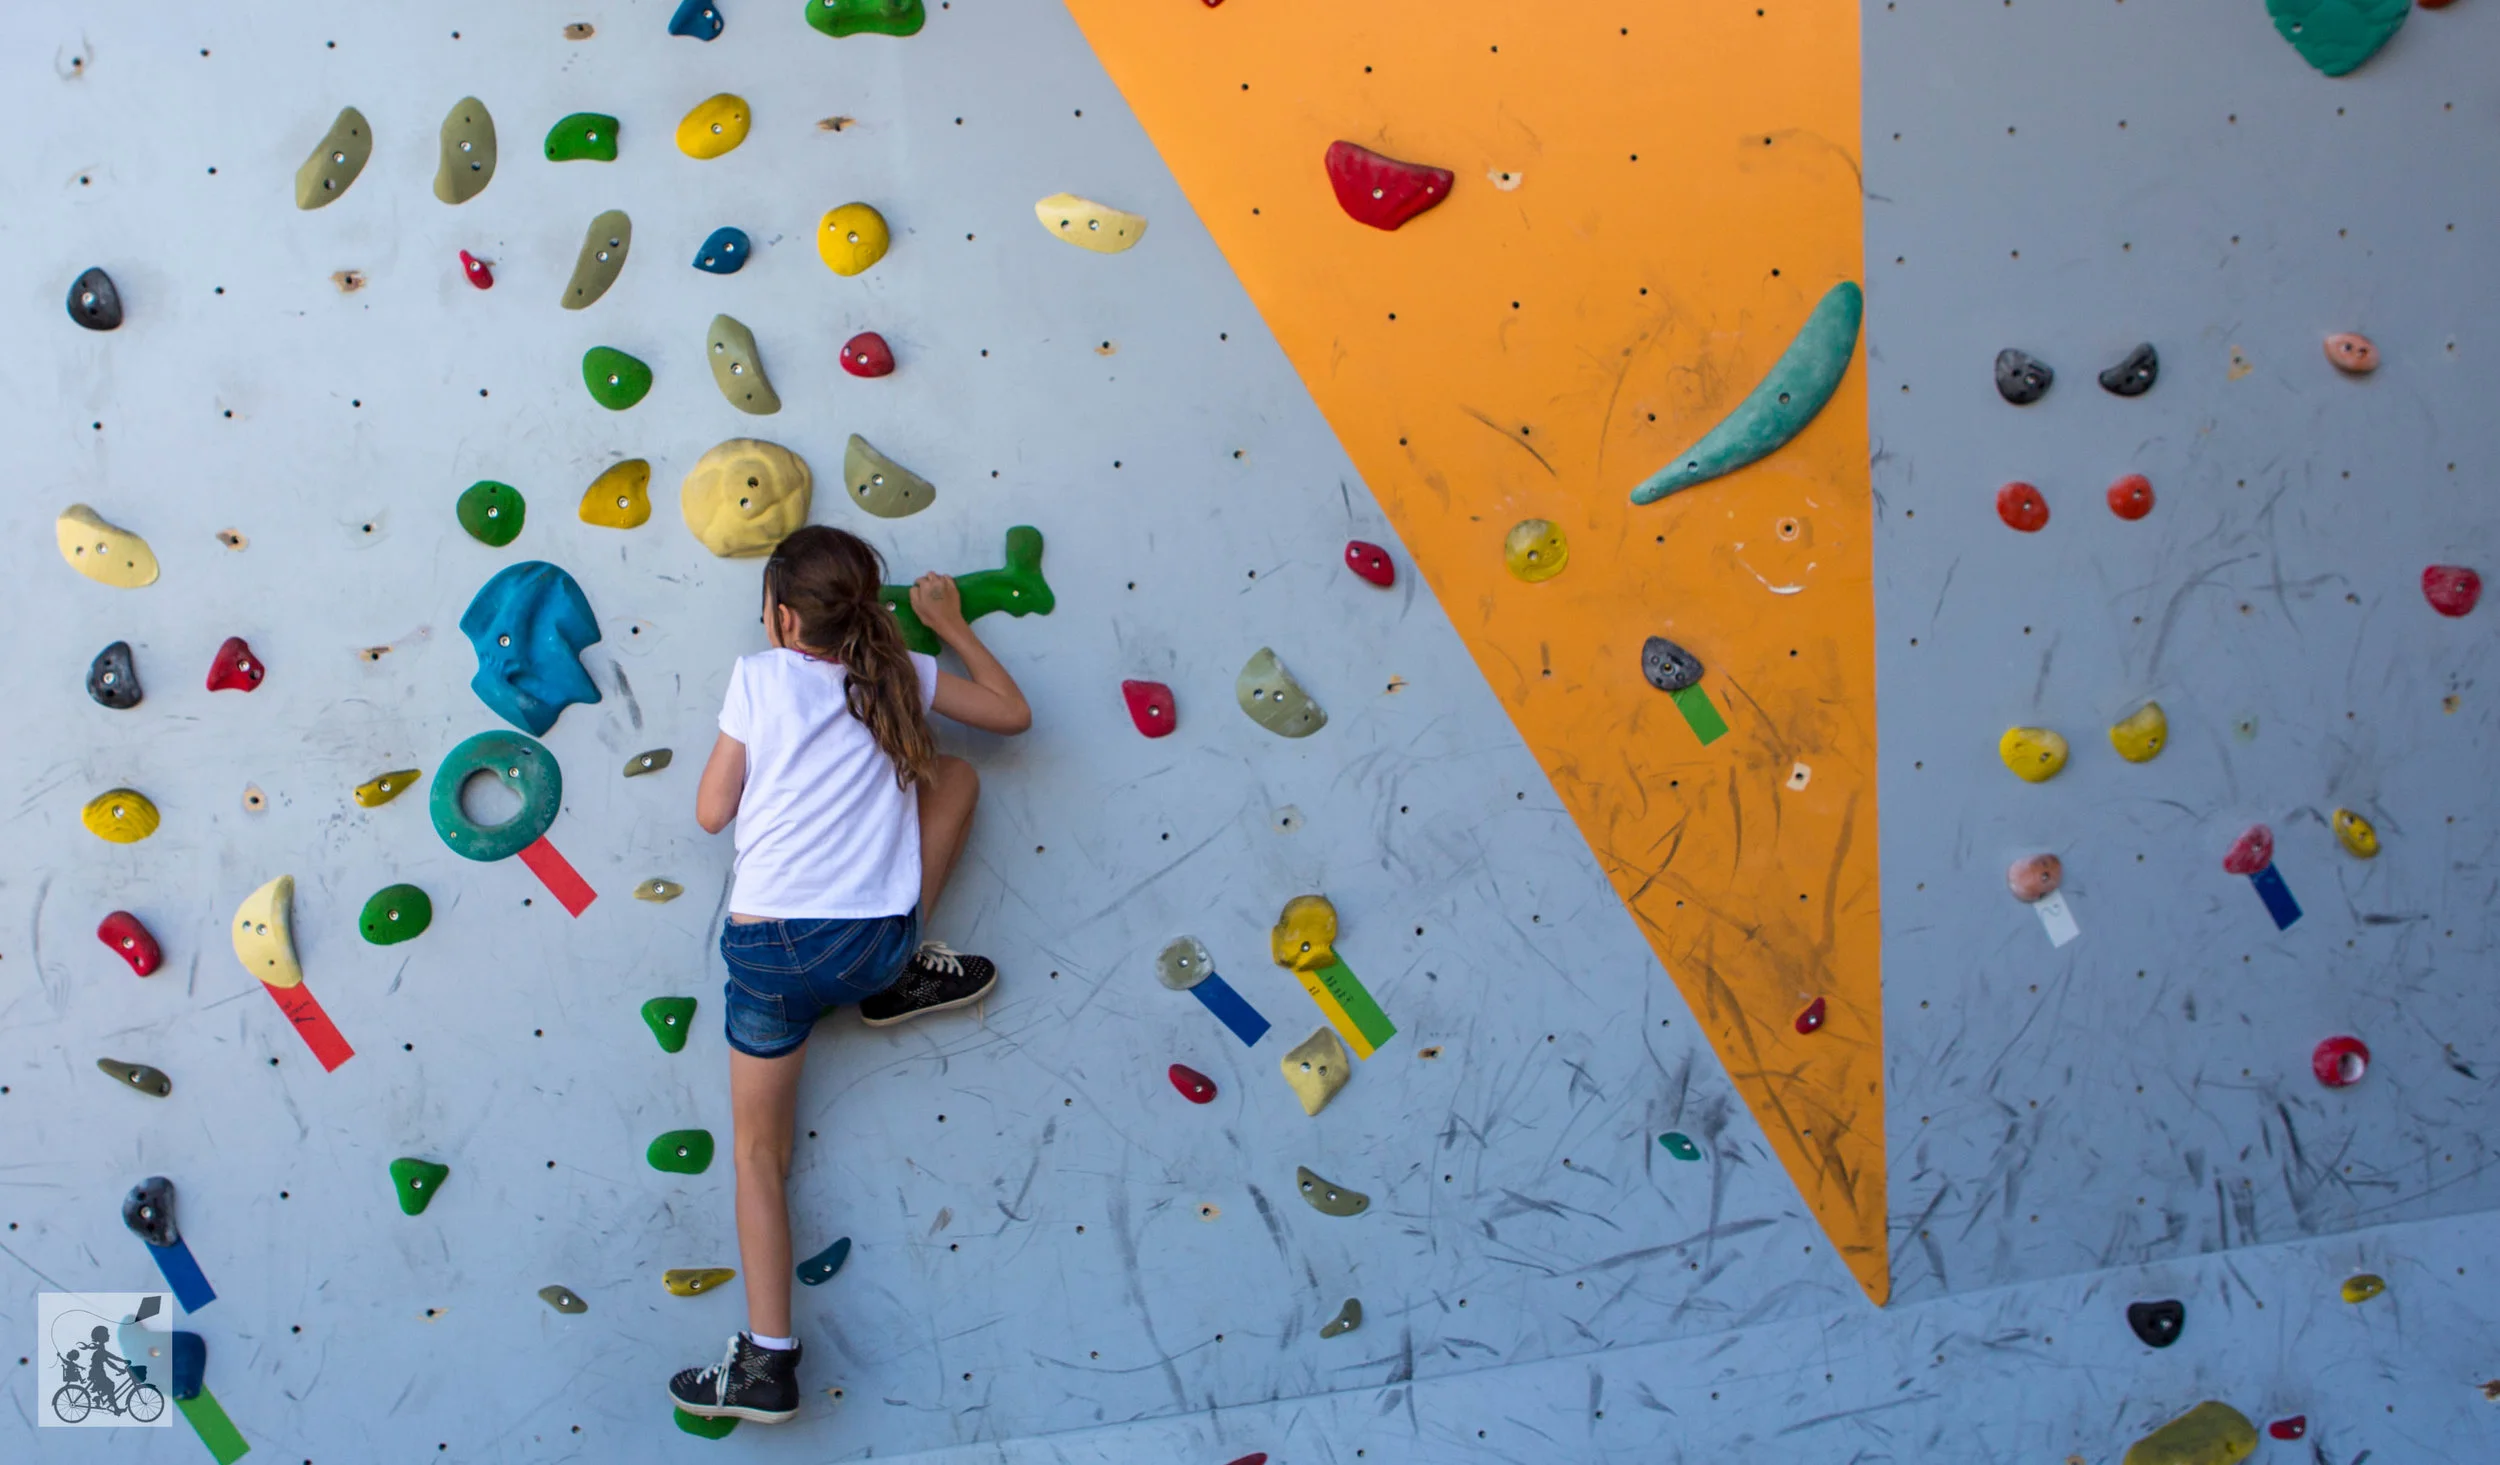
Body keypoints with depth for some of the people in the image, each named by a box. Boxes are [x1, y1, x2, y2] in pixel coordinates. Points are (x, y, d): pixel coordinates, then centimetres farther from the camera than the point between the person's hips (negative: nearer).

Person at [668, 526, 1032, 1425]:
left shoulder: (760, 677, 0)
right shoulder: (900, 676, 7)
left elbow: (711, 812, 4)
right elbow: (1013, 714, 20)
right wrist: (950, 625, 27)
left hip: (769, 947, -1)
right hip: (873, 942, 1)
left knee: (759, 1151, 14)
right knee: (953, 772, 23)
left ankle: (768, 1359, 4)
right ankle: (901, 980, 16)